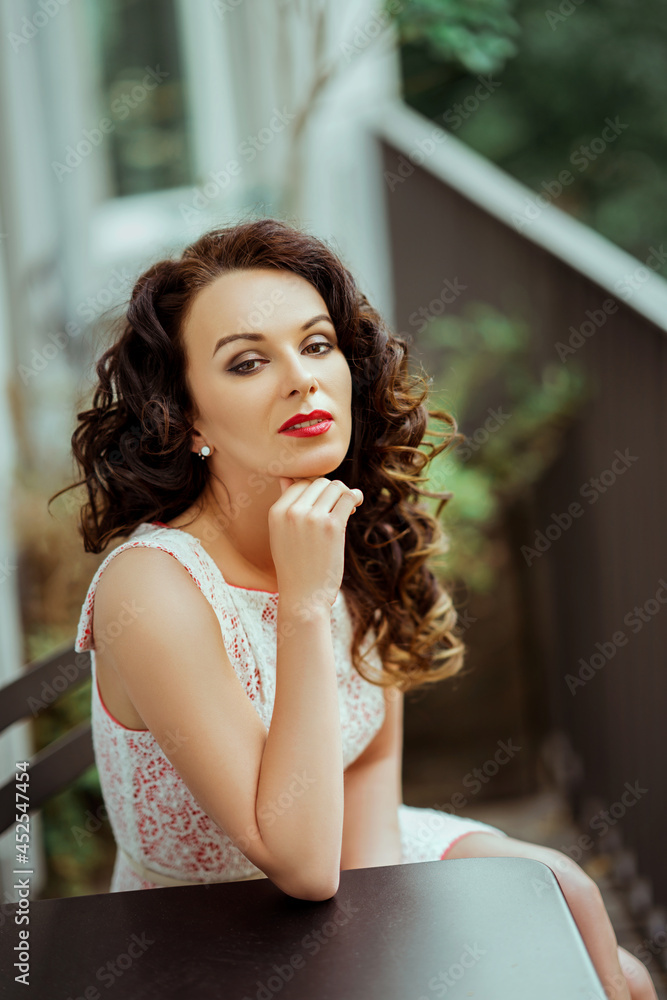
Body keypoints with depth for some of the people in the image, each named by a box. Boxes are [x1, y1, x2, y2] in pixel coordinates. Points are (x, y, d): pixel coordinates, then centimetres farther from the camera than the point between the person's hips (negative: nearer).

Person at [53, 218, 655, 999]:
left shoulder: (355, 531, -9)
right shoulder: (152, 591, -29)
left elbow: (374, 758, 3)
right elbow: (301, 866, -29)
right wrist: (305, 604, -34)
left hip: (346, 856, 6)